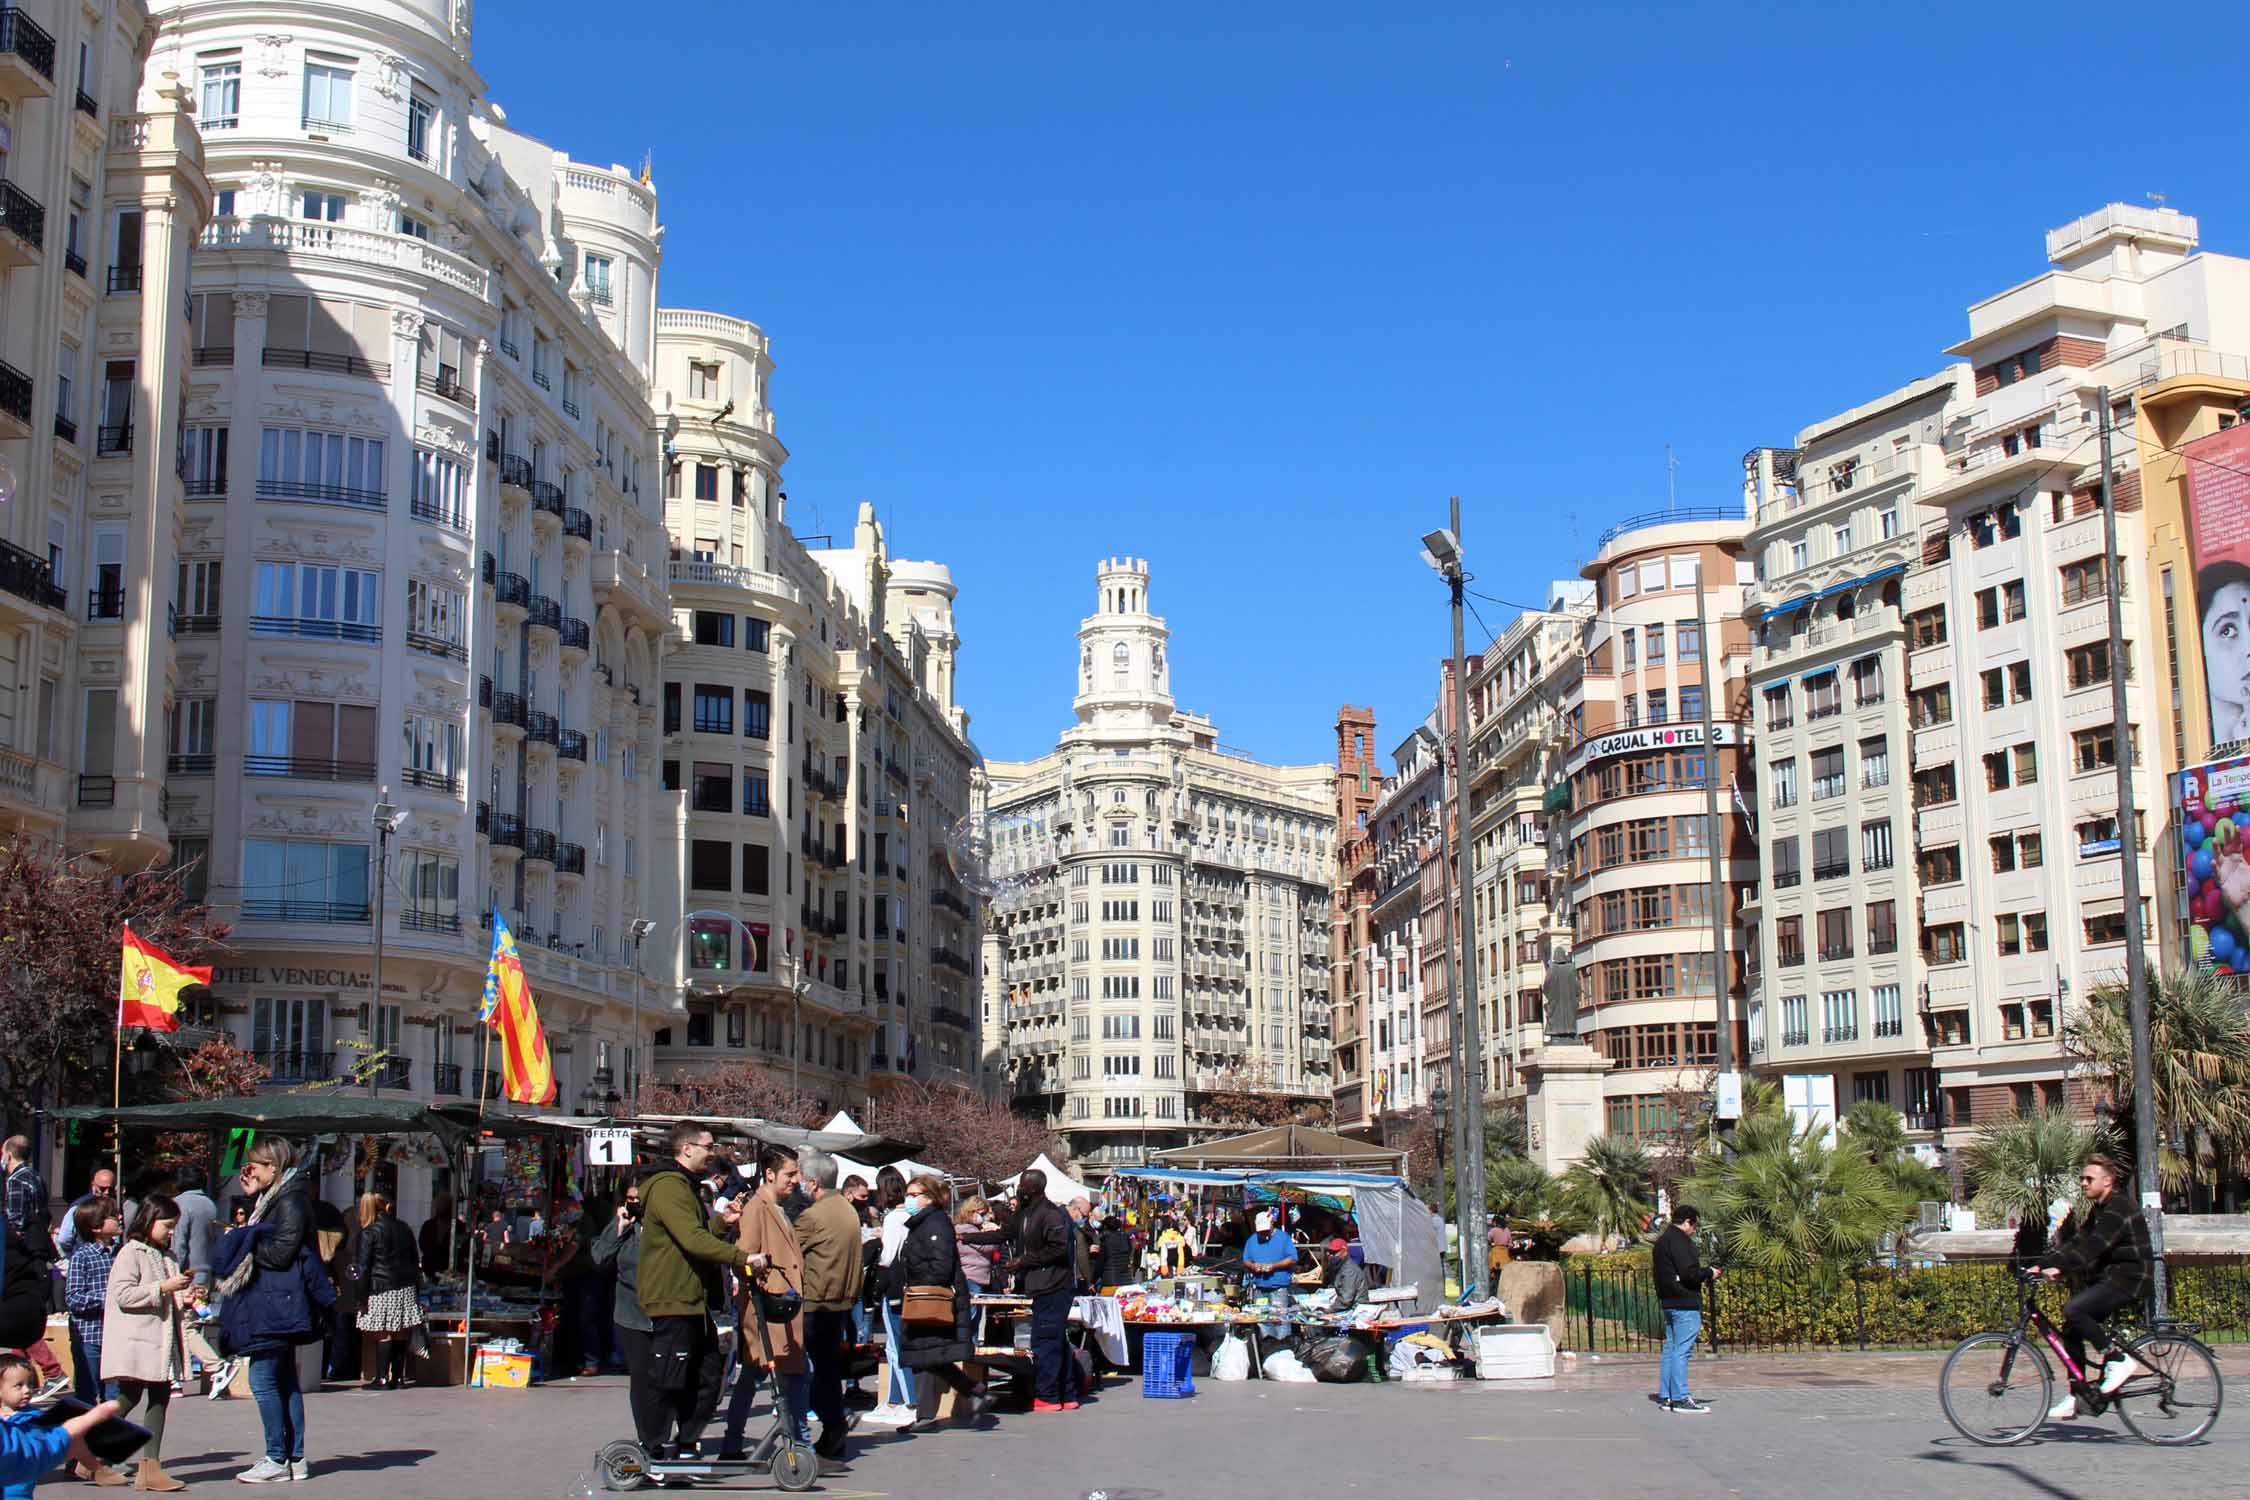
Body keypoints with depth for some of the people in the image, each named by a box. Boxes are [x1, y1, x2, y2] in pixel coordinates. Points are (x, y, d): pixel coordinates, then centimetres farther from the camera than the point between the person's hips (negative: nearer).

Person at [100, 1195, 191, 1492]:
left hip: (162, 1340, 8)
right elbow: (124, 1295, -17)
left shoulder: (166, 1257, 19)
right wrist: (163, 1288, -19)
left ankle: (150, 1467, 3)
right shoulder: (131, 1253, -6)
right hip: (136, 1342, -8)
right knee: (129, 1397, -8)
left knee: (161, 1397, 3)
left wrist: (182, 1297, 10)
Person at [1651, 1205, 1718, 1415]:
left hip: (1668, 1303, 10)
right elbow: (1689, 1272, -22)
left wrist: (1701, 1276, 18)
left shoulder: (1661, 1241, 18)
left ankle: (1666, 1396, 16)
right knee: (1682, 1350, -9)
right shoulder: (1679, 1241, -14)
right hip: (1685, 1303, -10)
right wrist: (1709, 1273, -3)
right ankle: (1680, 1398, -9)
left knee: (1670, 1348, 13)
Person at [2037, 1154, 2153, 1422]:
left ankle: (2118, 1359, -13)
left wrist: (2052, 1266, -35)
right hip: (2106, 1279, 10)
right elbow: (2076, 1242, 10)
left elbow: (2091, 1247, -28)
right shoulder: (2098, 1210, 17)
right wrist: (2052, 1265, -5)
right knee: (2071, 1330, 3)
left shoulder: (2119, 1209, -15)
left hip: (2126, 1280, -10)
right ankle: (2075, 1398, 8)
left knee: (2073, 1310, -26)